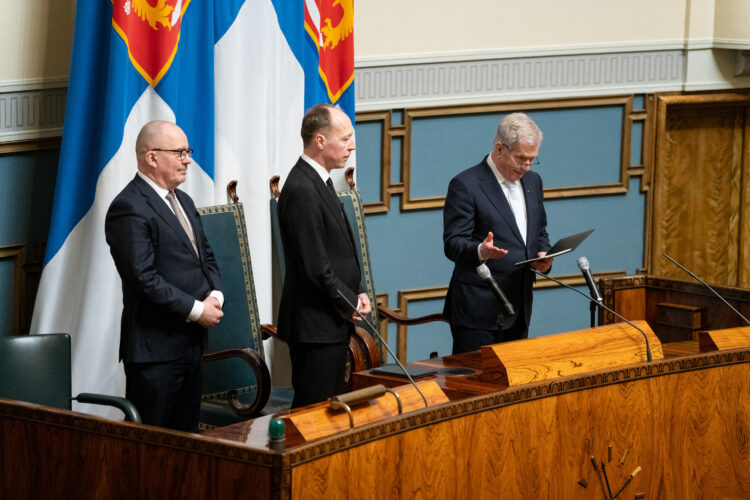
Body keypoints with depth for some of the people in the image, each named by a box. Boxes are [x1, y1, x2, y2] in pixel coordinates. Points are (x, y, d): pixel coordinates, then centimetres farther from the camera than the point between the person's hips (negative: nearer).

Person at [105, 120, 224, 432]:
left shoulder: (183, 202, 16)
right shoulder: (129, 209, -14)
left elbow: (206, 257, 21)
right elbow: (145, 279, -20)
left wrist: (215, 295, 0)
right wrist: (197, 310, -16)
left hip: (191, 344, 9)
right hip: (155, 347, -9)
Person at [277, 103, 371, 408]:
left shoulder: (317, 181, 13)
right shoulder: (302, 191, -19)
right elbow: (316, 268, -22)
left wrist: (356, 294, 5)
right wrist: (351, 304, -10)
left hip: (330, 324, 10)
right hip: (315, 326, -10)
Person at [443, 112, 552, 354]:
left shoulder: (532, 181, 14)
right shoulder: (465, 185, -9)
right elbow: (452, 244, -12)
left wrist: (543, 256, 1)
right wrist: (481, 251, -33)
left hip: (520, 308, 7)